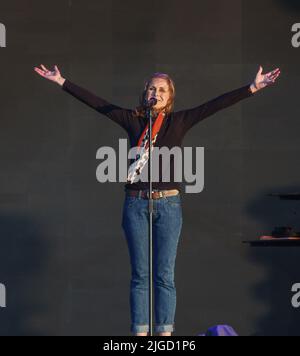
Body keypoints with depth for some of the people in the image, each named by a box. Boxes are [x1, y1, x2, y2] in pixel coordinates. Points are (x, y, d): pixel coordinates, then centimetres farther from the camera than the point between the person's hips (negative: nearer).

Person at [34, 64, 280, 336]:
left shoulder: (179, 121, 4)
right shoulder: (132, 120, 6)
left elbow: (217, 104, 0)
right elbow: (94, 101, 7)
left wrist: (252, 88, -5)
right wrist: (62, 82, 6)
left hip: (168, 204, -1)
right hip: (136, 203, 1)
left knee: (165, 275, 1)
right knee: (140, 275, 3)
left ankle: (165, 334, 2)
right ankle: (140, 333, 3)